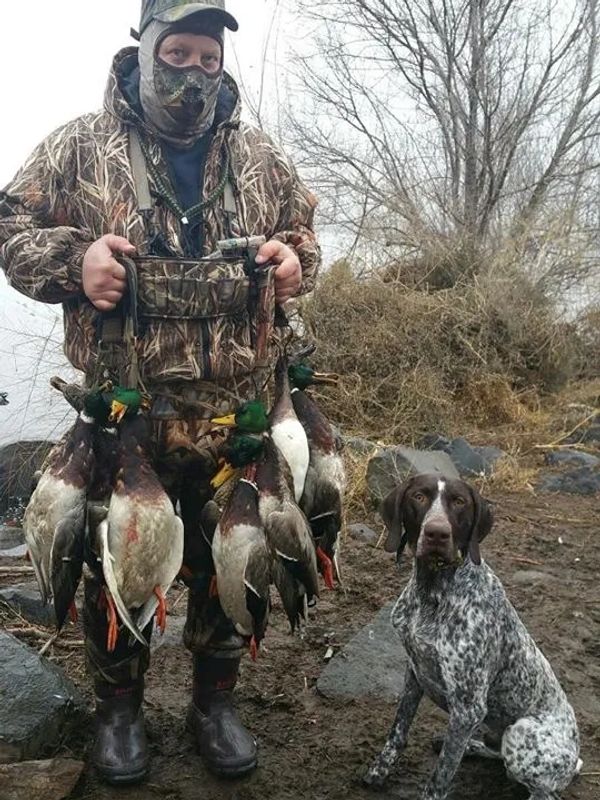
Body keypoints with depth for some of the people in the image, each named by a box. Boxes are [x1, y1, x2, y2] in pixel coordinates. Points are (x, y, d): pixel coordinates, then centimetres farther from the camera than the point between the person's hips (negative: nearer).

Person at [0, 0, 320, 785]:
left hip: (235, 416, 3)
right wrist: (74, 259, -15)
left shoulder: (260, 156, 9)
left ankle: (215, 699, 37)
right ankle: (119, 706, 35)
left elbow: (304, 230, 20)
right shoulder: (81, 145, 0)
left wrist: (295, 260, -3)